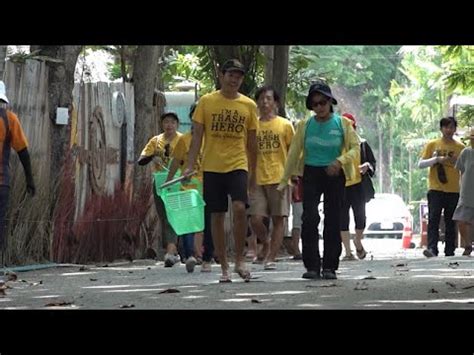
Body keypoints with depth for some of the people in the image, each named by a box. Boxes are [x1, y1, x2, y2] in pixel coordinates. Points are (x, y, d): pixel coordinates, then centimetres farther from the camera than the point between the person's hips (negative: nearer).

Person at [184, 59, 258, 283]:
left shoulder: (248, 105, 6)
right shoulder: (207, 102, 2)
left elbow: (251, 142, 12)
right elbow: (197, 135, 2)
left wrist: (253, 173, 13)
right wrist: (190, 166, -6)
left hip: (238, 166, 0)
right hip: (212, 167, 0)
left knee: (239, 208, -20)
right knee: (217, 216, 4)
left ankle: (240, 261, -5)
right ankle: (224, 268, 12)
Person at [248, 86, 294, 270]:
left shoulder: (285, 125, 5)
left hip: (279, 178, -1)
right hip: (257, 179, 1)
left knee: (278, 220, -2)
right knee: (255, 219, -8)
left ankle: (271, 257, 4)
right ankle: (267, 245, 19)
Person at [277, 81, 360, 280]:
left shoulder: (342, 124, 2)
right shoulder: (305, 126, 5)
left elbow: (355, 148, 0)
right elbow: (294, 152, 9)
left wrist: (340, 161, -19)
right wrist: (285, 180, 8)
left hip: (334, 175, 0)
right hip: (311, 173, 0)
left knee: (333, 221, 1)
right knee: (310, 218, -13)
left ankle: (330, 267, 7)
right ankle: (312, 266, -11)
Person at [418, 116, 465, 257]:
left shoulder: (460, 147, 10)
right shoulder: (432, 145, 7)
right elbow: (420, 164, 4)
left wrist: (458, 162, -9)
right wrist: (436, 159, -12)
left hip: (453, 190, 2)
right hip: (435, 189, -2)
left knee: (450, 222, 3)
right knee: (433, 219, -13)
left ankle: (450, 251, 4)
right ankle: (432, 248, -22)